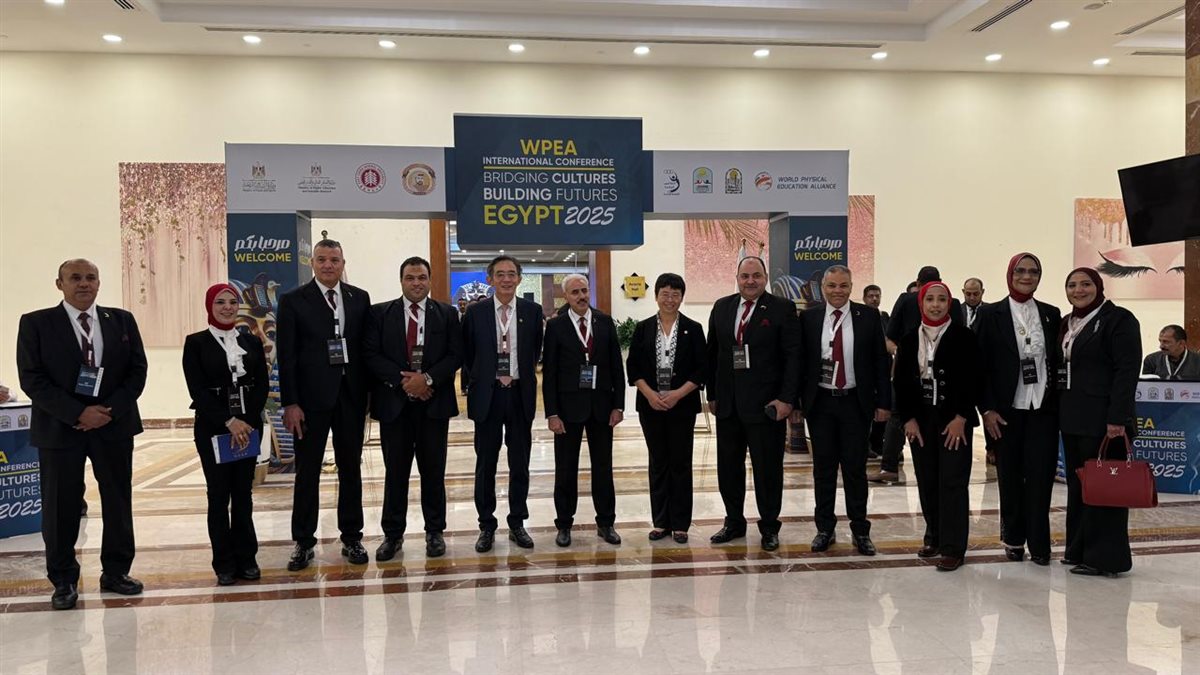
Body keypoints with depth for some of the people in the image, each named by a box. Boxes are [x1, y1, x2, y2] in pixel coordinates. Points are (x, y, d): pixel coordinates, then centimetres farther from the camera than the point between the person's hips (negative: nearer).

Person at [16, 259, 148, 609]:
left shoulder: (122, 320, 7)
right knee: (61, 506, 4)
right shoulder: (36, 323, 0)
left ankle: (116, 572, 22)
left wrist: (111, 410, -9)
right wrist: (78, 413, -15)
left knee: (118, 501, 8)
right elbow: (32, 379, -7)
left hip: (114, 424, 2)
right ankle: (64, 580, 18)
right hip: (60, 427, -2)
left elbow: (137, 370, 5)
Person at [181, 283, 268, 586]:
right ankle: (225, 563, 11)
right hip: (212, 428, -2)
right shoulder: (196, 342, 0)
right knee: (219, 495, 2)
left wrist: (247, 422, -9)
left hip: (248, 426, 2)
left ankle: (246, 558, 15)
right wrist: (229, 421, -15)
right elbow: (197, 389, -8)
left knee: (243, 493, 7)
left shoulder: (252, 341, 8)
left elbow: (262, 385, 4)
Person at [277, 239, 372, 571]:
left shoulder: (360, 298, 7)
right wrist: (290, 403, -10)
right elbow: (286, 356, -5)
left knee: (351, 469, 10)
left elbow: (367, 347, 8)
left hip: (351, 395, 3)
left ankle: (351, 538, 21)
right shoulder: (293, 301, -2)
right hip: (311, 397, -2)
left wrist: (368, 393, 2)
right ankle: (303, 542, 17)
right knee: (307, 472, 6)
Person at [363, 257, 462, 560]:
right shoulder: (380, 313, 5)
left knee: (433, 470, 7)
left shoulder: (447, 314, 6)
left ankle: (435, 531, 19)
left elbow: (455, 355, 0)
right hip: (394, 401, 0)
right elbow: (371, 354, -2)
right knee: (395, 471, 5)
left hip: (434, 401, 0)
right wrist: (403, 381, -12)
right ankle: (392, 534, 16)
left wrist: (428, 378, -14)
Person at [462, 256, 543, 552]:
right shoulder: (475, 312, 0)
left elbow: (536, 351, 10)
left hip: (520, 395, 1)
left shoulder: (532, 311, 2)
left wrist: (525, 377, 6)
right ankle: (486, 526, 18)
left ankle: (517, 524, 21)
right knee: (485, 464, 6)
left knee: (520, 464, 8)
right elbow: (466, 353, 6)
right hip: (487, 395, -1)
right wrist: (473, 385, 3)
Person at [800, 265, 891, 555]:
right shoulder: (809, 318, 1)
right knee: (823, 468, 9)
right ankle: (825, 528, 20)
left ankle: (860, 531, 16)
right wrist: (795, 400, -1)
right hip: (820, 402, 1)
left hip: (855, 402, -1)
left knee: (855, 468, 4)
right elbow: (800, 361, 3)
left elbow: (881, 362, 1)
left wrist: (883, 402, -3)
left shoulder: (868, 316, -1)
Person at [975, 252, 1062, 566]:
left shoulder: (1051, 314, 9)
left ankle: (1038, 543, 6)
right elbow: (981, 364, -2)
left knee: (1040, 475, -2)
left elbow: (1058, 360, 10)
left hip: (1043, 408, 2)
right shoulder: (991, 314, 1)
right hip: (1006, 409, -2)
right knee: (1010, 476, 5)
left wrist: (1060, 401, 2)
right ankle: (1013, 539, 18)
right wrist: (987, 409, -8)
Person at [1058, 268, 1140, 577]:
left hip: (1101, 420, -8)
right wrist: (1061, 411, 12)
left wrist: (1117, 418, -19)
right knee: (1077, 485, 12)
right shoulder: (1066, 324, 15)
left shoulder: (1118, 319, -6)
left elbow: (1127, 372, -13)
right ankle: (1078, 549, 21)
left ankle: (1104, 557, 5)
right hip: (1072, 418, 8)